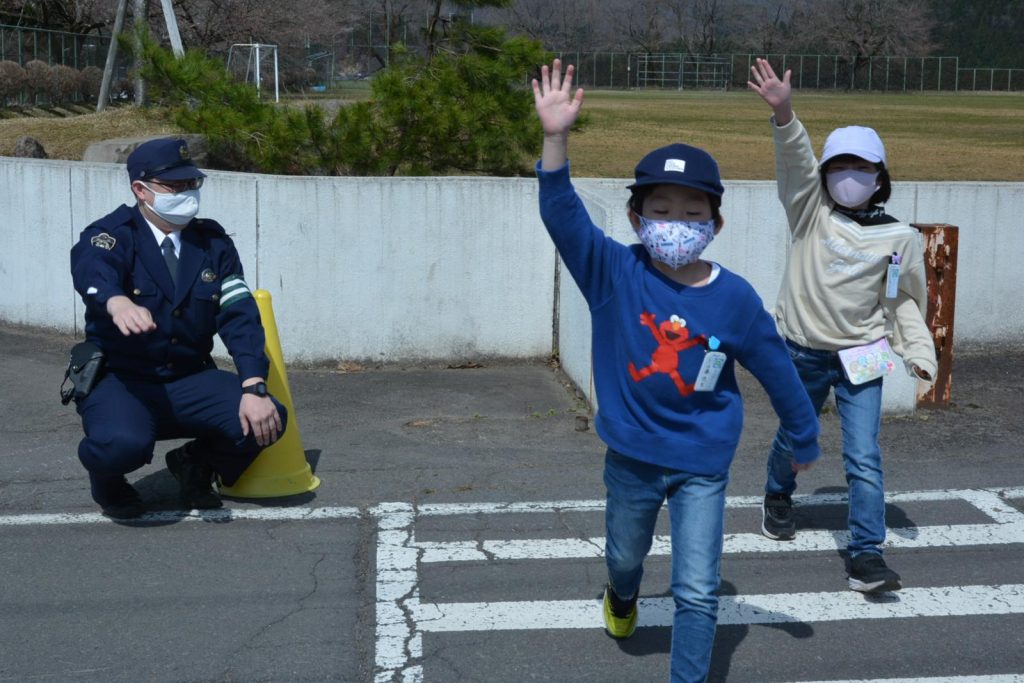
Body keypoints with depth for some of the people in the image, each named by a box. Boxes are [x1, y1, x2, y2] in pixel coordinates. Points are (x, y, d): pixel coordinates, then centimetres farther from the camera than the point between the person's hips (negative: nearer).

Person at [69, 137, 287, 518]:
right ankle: (107, 478, 4)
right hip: (120, 379, -4)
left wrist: (254, 388, -22)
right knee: (124, 443, -36)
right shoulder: (112, 236, -8)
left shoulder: (213, 241, 3)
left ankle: (196, 463, 11)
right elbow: (91, 271, -32)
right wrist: (117, 302, -57)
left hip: (189, 380, 4)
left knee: (268, 420, -21)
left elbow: (239, 316, -6)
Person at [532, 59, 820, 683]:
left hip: (703, 463, -1)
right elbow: (564, 216, -30)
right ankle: (622, 600, 62)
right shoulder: (615, 274, -16)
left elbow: (776, 369, -2)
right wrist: (556, 140, -44)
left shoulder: (734, 298, -15)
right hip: (632, 456, 2)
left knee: (698, 590, -2)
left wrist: (804, 438, 9)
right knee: (625, 557, 27)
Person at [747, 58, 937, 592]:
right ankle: (778, 498, 50)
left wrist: (919, 352, -3)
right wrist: (783, 114, -39)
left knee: (864, 458, -9)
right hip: (803, 352, 1)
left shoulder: (900, 239, -2)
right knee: (792, 438, 20)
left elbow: (905, 301, 9)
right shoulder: (811, 213, -5)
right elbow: (796, 162, -22)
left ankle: (866, 555, -4)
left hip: (861, 356, -1)